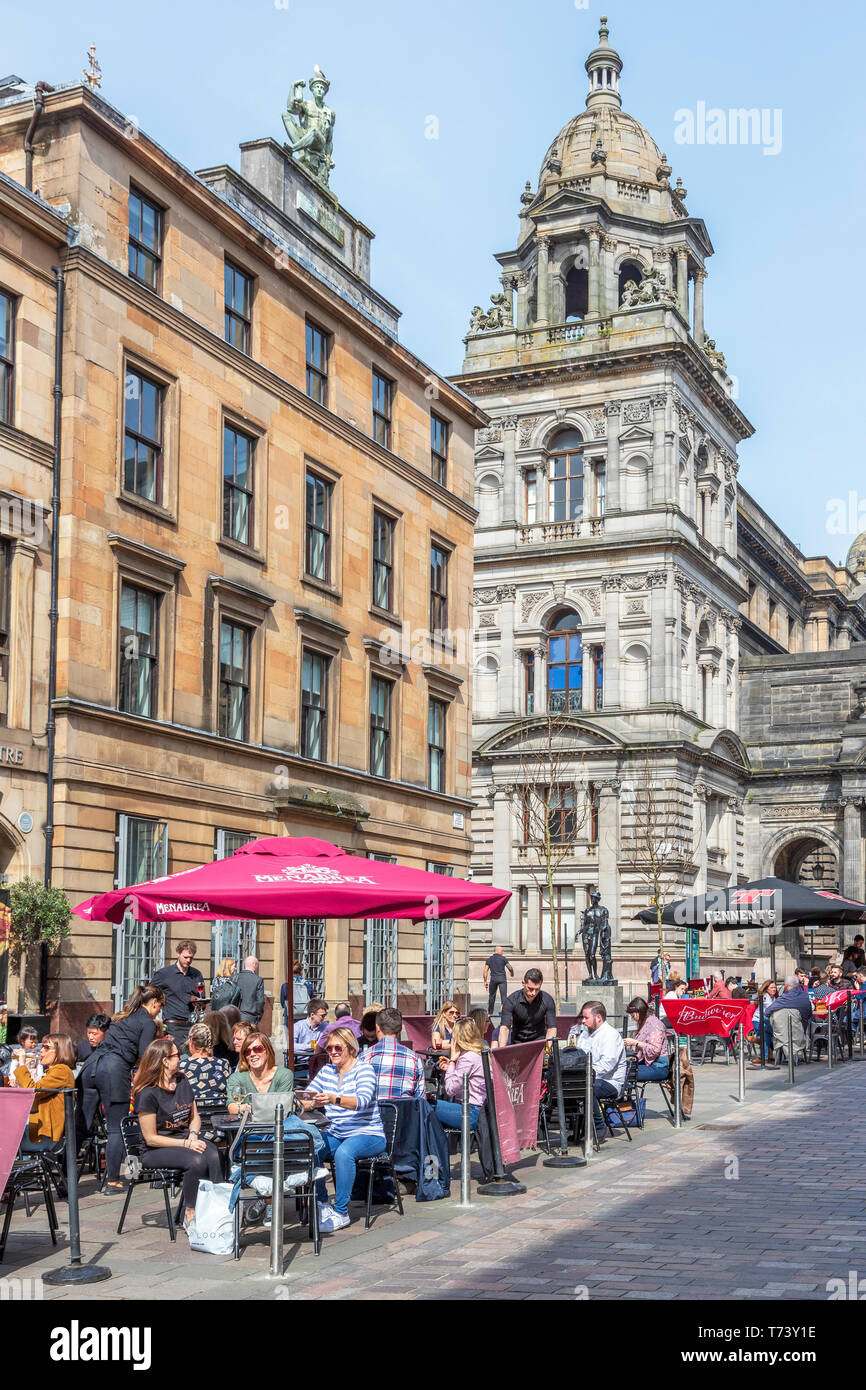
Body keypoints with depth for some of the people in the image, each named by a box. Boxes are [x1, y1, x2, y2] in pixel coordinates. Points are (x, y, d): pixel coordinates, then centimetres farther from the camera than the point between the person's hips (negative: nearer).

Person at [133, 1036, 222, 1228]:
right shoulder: (147, 1094, -12)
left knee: (213, 1157, -28)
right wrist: (186, 1144, -18)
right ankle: (190, 1215, -20)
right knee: (196, 1160, -34)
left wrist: (193, 1135, -4)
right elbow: (151, 1138, -13)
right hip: (156, 1151, -6)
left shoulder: (182, 1081, 10)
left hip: (186, 1138, 6)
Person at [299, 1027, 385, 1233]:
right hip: (335, 1134, 5)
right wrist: (310, 1103, -20)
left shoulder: (364, 1069, -7)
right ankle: (322, 1205, -10)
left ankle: (341, 1212, -24)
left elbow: (362, 1101, -26)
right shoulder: (326, 1071, 12)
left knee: (344, 1152, -36)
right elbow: (306, 1101, 6)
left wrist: (334, 1099, -44)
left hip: (367, 1134, -5)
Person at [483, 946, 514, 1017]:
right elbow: (510, 968, 0)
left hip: (493, 979, 3)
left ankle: (490, 1012, 23)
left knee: (491, 995, 15)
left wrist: (485, 981, 6)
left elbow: (485, 971, 3)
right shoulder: (503, 958, 3)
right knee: (503, 995, -5)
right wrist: (512, 974, 20)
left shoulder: (489, 959, 10)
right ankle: (501, 1010, -23)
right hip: (502, 978, -3)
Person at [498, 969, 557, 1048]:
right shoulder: (511, 1000, -16)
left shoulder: (547, 1000, -12)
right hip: (517, 1040, 0)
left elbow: (551, 1028, -12)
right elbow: (504, 1028, -24)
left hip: (538, 1039, 0)